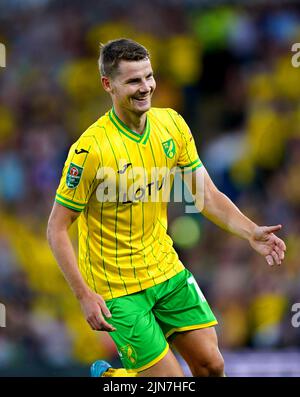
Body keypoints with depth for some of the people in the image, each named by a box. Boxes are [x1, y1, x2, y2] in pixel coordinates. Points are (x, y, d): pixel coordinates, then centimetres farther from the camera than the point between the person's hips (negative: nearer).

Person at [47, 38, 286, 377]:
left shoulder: (171, 124, -3)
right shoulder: (90, 149, -21)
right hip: (116, 284, -6)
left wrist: (250, 232, -14)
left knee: (211, 365, 2)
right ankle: (107, 376, 22)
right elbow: (57, 229, -16)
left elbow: (207, 196, 2)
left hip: (166, 269, 6)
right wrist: (84, 296, -21)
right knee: (171, 380, -6)